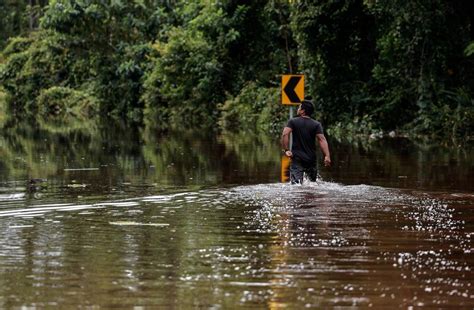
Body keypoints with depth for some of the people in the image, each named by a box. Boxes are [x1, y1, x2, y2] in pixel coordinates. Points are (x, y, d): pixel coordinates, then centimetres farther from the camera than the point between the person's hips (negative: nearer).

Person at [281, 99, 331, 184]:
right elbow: (321, 139, -10)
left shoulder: (293, 122, 1)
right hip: (311, 159, 2)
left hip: (297, 158, -2)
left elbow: (285, 134, -15)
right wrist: (327, 156, -17)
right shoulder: (316, 125, 2)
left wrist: (286, 150, -12)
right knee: (313, 183, 19)